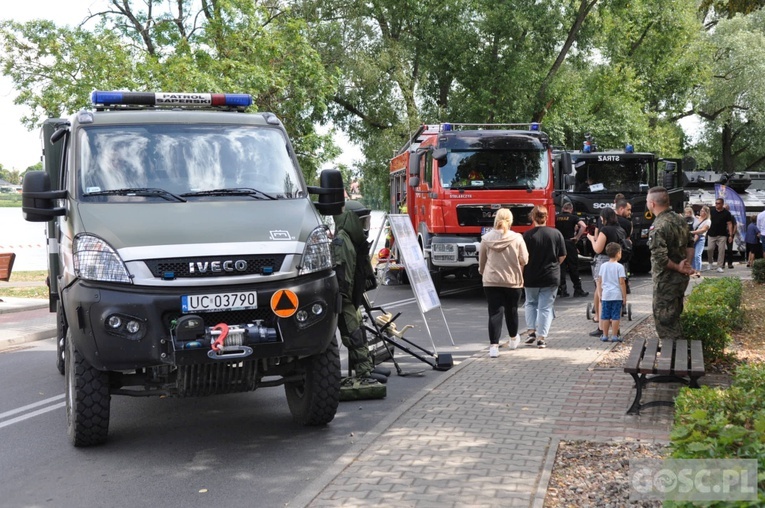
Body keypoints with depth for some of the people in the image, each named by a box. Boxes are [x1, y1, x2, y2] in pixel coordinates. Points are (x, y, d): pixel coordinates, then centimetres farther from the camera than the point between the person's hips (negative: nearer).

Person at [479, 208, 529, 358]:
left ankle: (493, 345, -9)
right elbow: (524, 260, -7)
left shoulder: (486, 238, -4)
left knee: (495, 312, 0)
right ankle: (513, 339, 38)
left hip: (491, 280, 0)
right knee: (511, 310, 18)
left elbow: (481, 260, 6)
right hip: (513, 281, 0)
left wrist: (483, 273, 24)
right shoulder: (517, 238, -10)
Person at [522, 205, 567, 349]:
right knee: (546, 307, 7)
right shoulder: (556, 233, -3)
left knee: (531, 303, 20)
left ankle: (531, 331, 11)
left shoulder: (528, 235, -10)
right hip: (551, 277, 1)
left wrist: (521, 277, 0)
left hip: (531, 277, -1)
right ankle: (542, 338, 3)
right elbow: (562, 256, 2)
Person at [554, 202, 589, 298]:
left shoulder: (556, 218, 4)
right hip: (569, 243, -2)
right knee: (573, 267, 4)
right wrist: (577, 237, -11)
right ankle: (578, 289, 8)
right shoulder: (573, 217, -3)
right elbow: (583, 226, -18)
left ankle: (562, 290, 5)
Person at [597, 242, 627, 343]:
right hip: (616, 295, -4)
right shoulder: (619, 266, -7)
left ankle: (605, 335, 12)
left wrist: (601, 295, 16)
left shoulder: (603, 266, 5)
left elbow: (600, 282, 8)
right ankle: (614, 336, 3)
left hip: (605, 295, 4)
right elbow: (622, 282, -9)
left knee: (605, 316, 8)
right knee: (615, 316, 1)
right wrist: (624, 297, -2)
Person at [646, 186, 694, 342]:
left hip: (666, 281, -9)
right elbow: (689, 245, 15)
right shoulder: (679, 220, 7)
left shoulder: (658, 226, -21)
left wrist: (678, 268, -15)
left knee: (664, 320, 0)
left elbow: (660, 257, -28)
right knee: (674, 319, 20)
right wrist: (686, 267, 8)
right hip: (681, 278, 9)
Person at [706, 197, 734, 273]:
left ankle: (719, 267, 1)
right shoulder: (711, 211, 4)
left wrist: (731, 235, -7)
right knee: (709, 249, -3)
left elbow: (729, 224, -2)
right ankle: (710, 263, 21)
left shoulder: (726, 213, -2)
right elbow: (709, 219, 16)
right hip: (712, 234, 2)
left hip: (722, 235, -2)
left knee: (721, 251, -3)